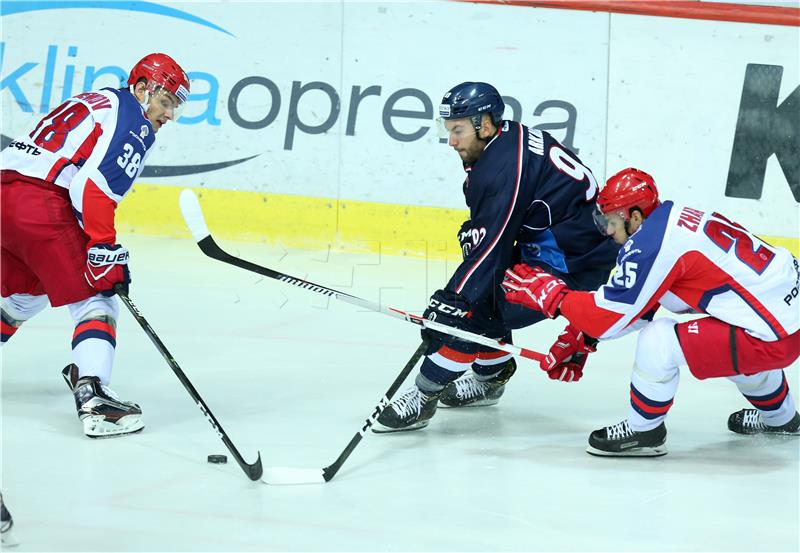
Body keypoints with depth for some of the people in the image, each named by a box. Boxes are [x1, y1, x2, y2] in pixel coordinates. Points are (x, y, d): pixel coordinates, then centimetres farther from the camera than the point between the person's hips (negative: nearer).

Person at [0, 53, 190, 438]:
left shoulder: (91, 102, 28)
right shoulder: (134, 123, -1)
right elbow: (94, 187, -15)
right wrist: (105, 251, -16)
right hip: (39, 206, -9)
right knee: (94, 298, -5)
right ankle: (92, 398, -21)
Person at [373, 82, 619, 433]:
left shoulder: (505, 166, -22)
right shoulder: (511, 138, 8)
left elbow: (492, 242, -28)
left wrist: (453, 298, -29)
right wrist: (474, 230, 8)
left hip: (572, 263, -11)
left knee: (467, 309, -13)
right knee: (478, 293, 18)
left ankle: (423, 396, -4)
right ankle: (490, 377, 33)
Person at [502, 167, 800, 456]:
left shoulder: (651, 245, -17)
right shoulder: (674, 219, 11)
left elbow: (609, 320, -12)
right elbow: (628, 302, 20)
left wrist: (549, 293, -2)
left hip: (775, 336, -10)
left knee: (658, 341, -14)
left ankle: (643, 431, 7)